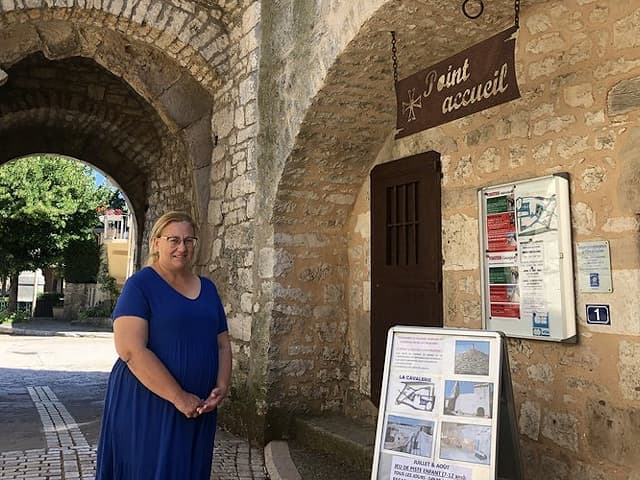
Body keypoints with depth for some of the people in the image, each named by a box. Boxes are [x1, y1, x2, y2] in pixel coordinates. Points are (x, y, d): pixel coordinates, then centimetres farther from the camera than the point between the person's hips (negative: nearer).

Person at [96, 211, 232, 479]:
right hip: (147, 405, -5)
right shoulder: (141, 285, -8)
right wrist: (179, 398, -20)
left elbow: (222, 344, 14)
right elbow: (131, 350, -18)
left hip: (198, 410, 6)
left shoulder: (207, 288, 11)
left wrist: (221, 388, -3)